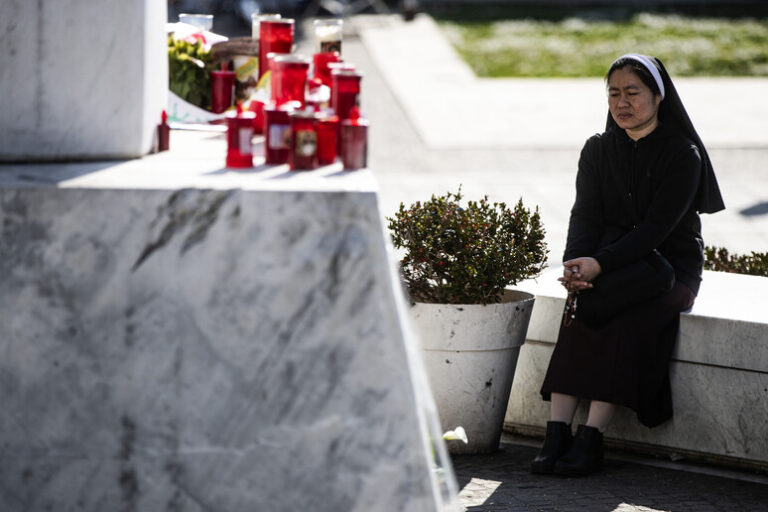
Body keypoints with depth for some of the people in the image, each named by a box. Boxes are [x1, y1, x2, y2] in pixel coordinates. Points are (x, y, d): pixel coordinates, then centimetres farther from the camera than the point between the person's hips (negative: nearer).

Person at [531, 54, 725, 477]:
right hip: (614, 263, 4)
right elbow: (585, 214, -2)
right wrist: (575, 265, -24)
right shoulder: (598, 150, 8)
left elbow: (658, 227, -18)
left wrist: (600, 263, -30)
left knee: (625, 324, -33)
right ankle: (557, 434, -34)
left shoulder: (683, 155, -8)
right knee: (579, 314, -29)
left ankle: (591, 441, -35)